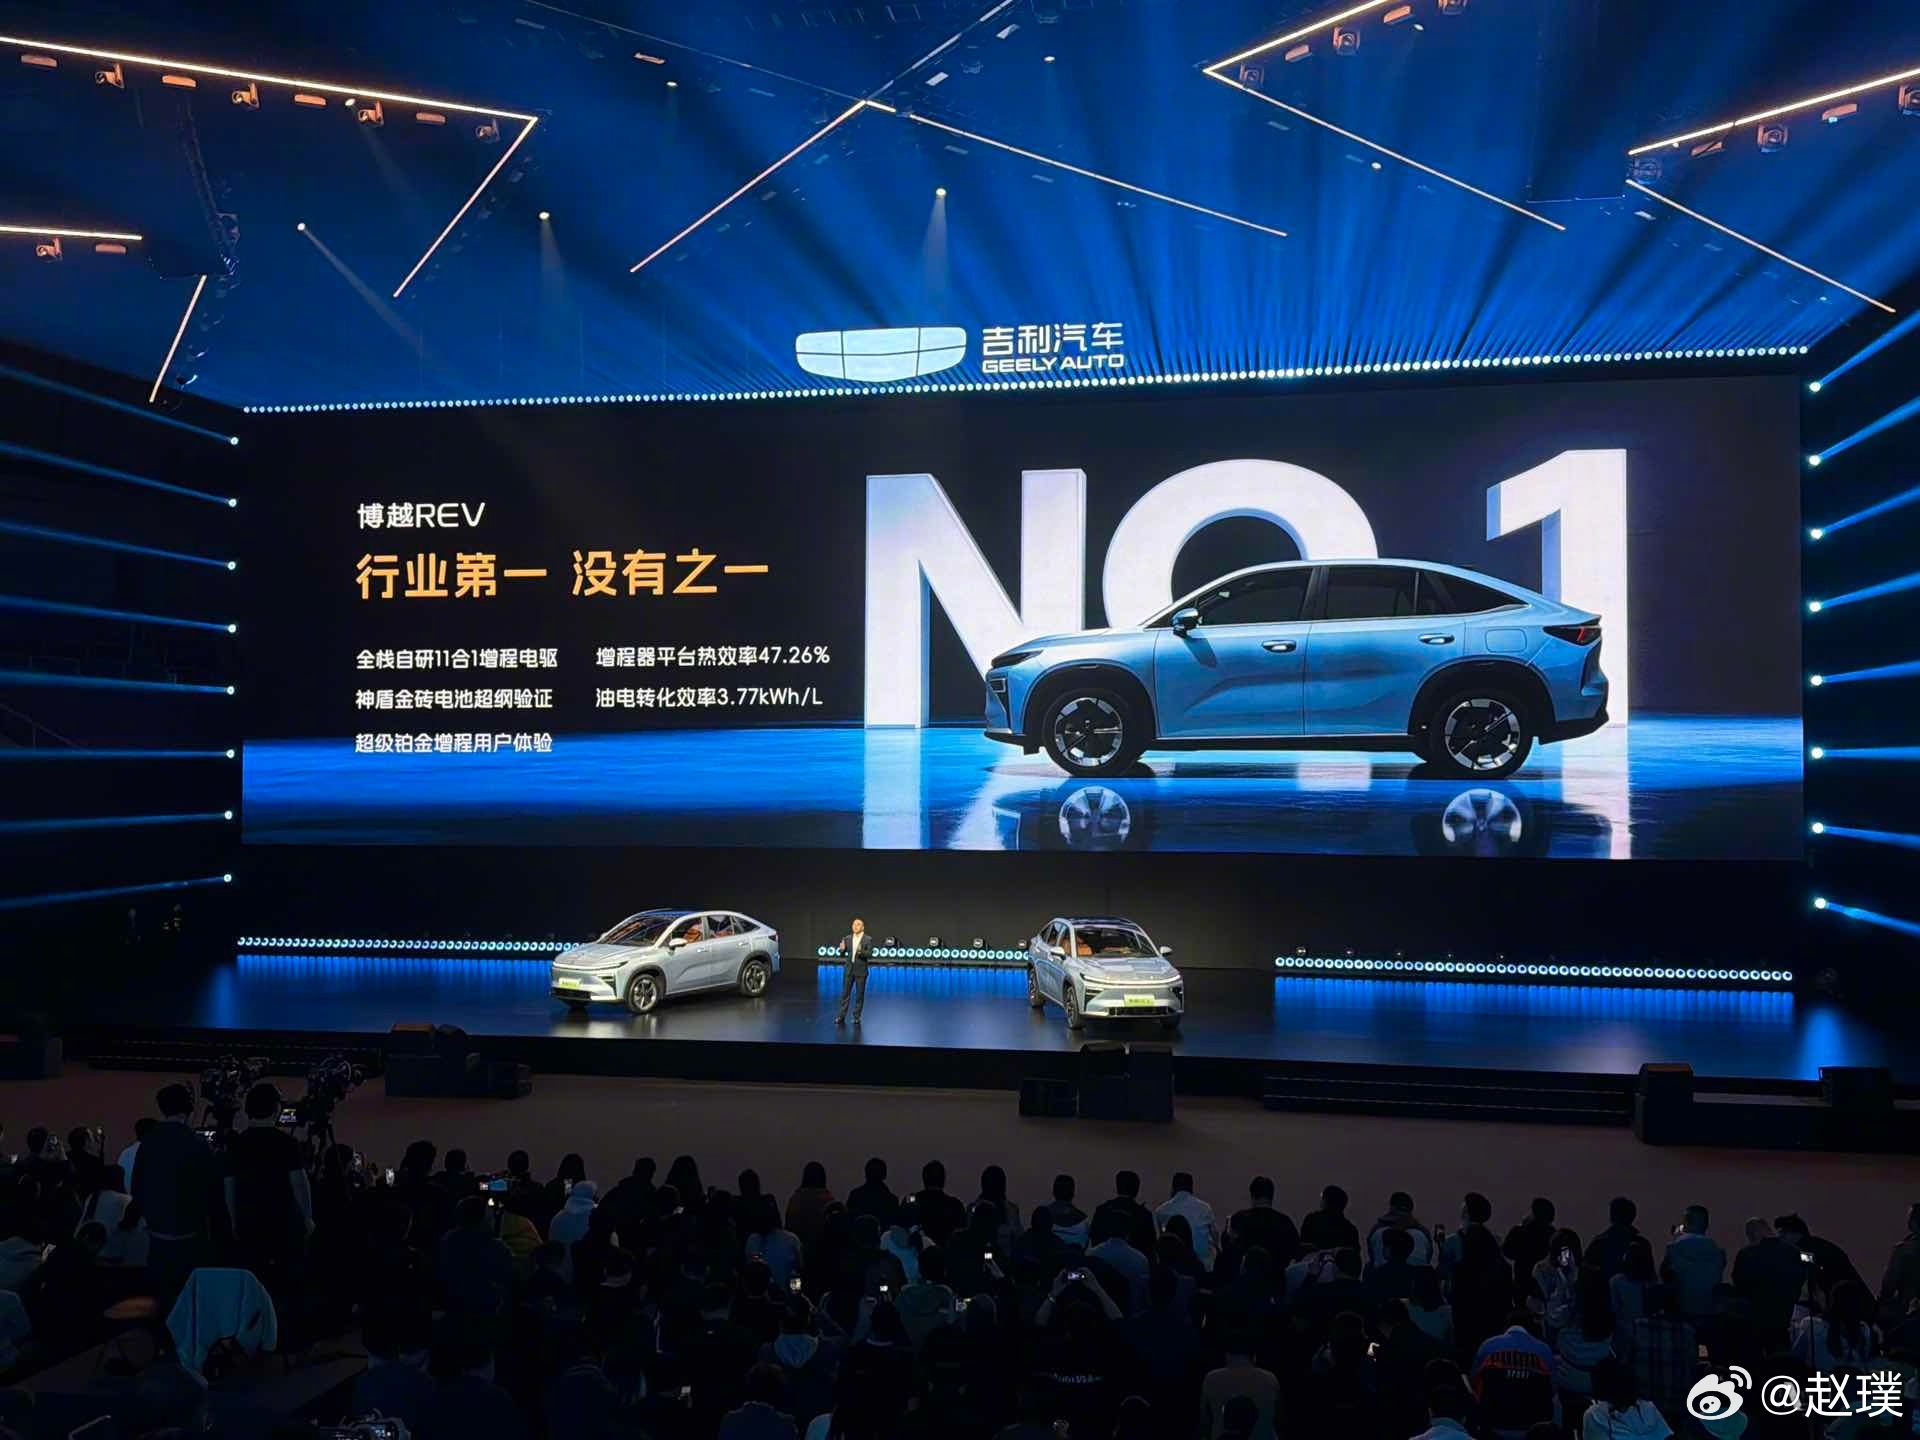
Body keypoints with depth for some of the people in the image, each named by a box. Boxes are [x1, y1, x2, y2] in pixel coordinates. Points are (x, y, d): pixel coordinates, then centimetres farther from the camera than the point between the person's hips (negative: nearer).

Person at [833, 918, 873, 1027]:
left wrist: (860, 951, -29)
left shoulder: (868, 939, -5)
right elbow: (842, 955, 7)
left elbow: (870, 955, -12)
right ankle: (841, 1016, 8)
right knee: (845, 993, 4)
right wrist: (842, 949, -15)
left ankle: (856, 1017, 12)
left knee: (859, 994, 3)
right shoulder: (847, 938, 6)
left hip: (861, 971, -3)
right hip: (849, 970, 3)